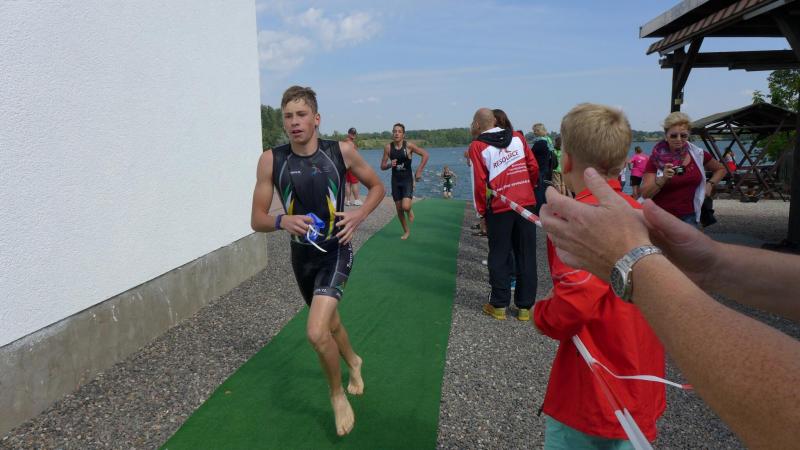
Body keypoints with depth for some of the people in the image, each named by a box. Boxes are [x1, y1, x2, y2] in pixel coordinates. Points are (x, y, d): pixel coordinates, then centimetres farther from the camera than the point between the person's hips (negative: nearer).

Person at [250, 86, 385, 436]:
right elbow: (257, 220, -5)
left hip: (336, 251, -3)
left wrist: (359, 215, -12)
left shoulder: (341, 152, -11)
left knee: (316, 332, -20)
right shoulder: (271, 161, -9)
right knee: (329, 322, 23)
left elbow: (377, 186, 5)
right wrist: (282, 221, -26)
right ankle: (353, 362, 56)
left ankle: (338, 395, 9)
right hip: (301, 254, 3)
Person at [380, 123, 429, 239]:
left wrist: (419, 171, -12)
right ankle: (406, 231, 29)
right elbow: (382, 166, 2)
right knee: (399, 209, 8)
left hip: (407, 179, -3)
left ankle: (410, 211, 19)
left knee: (405, 207, -20)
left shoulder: (409, 146, -11)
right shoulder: (388, 147, -3)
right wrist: (390, 164, -20)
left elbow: (425, 154, -8)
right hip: (395, 180, 3)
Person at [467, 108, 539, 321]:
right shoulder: (518, 137, 7)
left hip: (499, 208, -3)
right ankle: (525, 306, 15)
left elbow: (479, 182, -6)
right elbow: (533, 167, 6)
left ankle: (499, 305, 14)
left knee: (499, 257, 9)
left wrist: (482, 212, 2)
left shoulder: (477, 146, -3)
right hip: (526, 204, 3)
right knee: (526, 256, 9)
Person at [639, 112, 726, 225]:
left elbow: (720, 169, 25)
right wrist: (663, 179, -25)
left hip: (688, 217, 2)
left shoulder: (698, 154, 5)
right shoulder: (656, 158, -4)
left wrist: (710, 184, 7)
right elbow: (645, 194, -10)